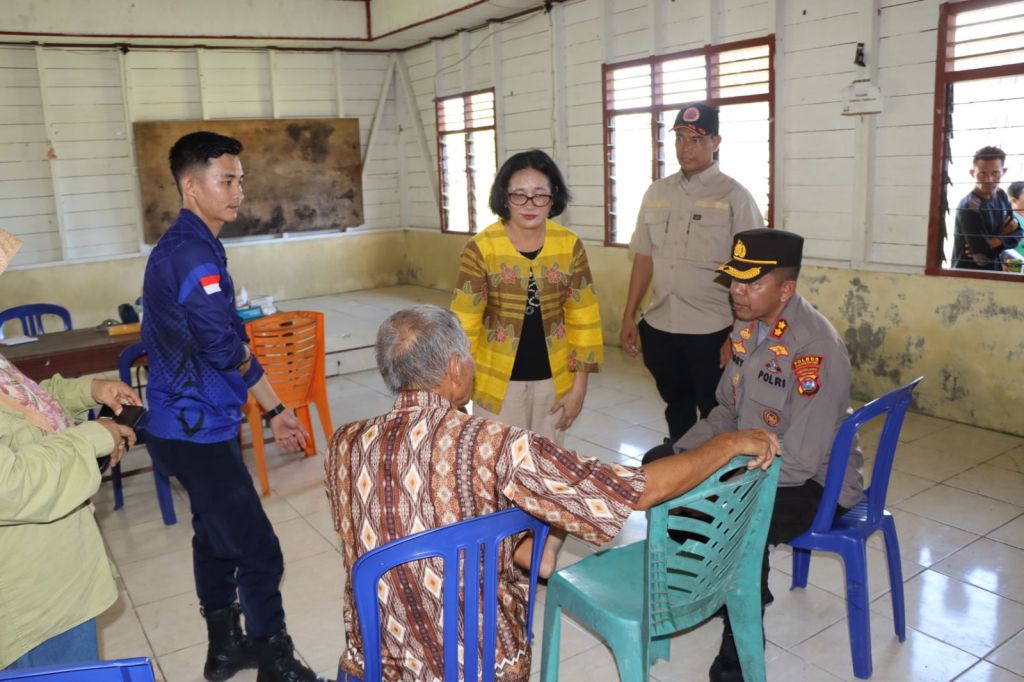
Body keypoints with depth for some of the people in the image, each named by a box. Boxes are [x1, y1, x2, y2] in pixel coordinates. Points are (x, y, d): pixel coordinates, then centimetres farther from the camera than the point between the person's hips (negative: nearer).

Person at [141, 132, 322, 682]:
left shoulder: (193, 248, 13)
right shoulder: (192, 254, -20)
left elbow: (237, 349, 15)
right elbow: (225, 349, -27)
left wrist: (274, 410, 17)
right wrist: (244, 358, -3)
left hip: (195, 425, 10)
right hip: (197, 430, -10)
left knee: (217, 535, 20)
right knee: (258, 552, -2)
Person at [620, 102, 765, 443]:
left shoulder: (734, 197, -6)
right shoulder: (656, 193, 8)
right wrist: (629, 316, 9)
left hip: (711, 333, -4)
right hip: (659, 328, 5)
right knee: (676, 410, 20)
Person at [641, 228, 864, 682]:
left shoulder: (816, 349, -29)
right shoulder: (747, 327, -2)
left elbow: (799, 461, -30)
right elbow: (728, 411, 10)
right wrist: (681, 453, -3)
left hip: (813, 480, -9)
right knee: (658, 465, 6)